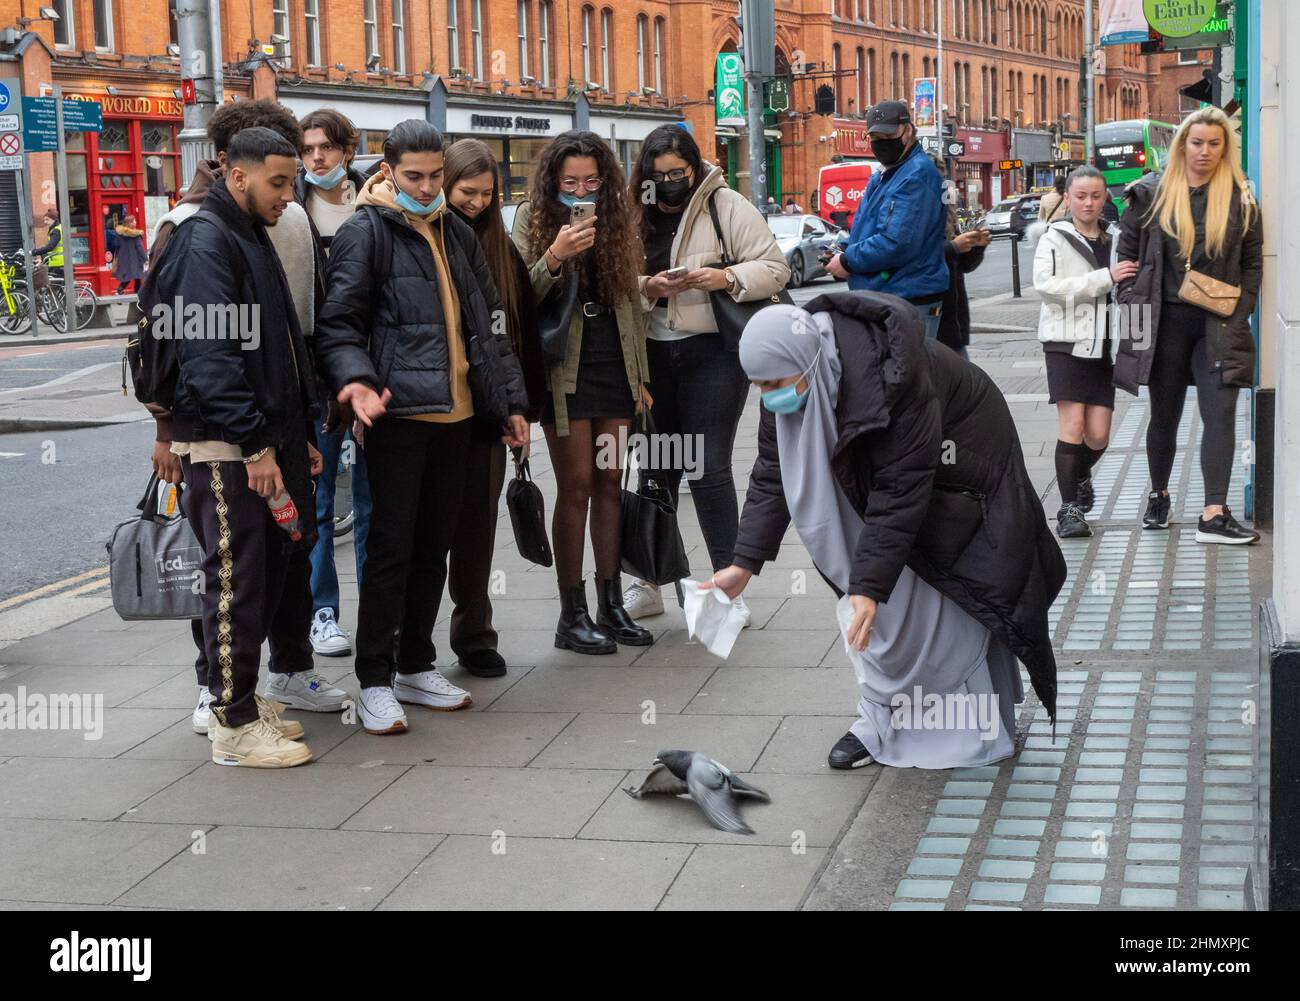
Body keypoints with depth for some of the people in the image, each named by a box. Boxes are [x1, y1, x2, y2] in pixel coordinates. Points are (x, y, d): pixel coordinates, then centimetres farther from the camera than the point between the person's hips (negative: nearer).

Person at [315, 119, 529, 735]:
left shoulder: (457, 236, 17)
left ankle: (416, 667, 24)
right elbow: (338, 322, -9)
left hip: (456, 413, 7)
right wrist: (354, 378, -28)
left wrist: (510, 403, 19)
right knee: (391, 547, -4)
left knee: (434, 545, 12)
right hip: (397, 413, -6)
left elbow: (488, 326, 22)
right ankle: (375, 683, 4)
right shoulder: (366, 232, -4)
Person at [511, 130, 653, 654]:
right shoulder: (532, 219, -2)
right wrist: (553, 257, -26)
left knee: (610, 483, 7)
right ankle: (572, 615, 3)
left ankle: (611, 604, 14)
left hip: (614, 365, 4)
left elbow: (631, 301, 14)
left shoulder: (617, 219, 10)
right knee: (576, 485, -4)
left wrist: (639, 373, 12)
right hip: (565, 369, -4)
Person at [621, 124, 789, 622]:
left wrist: (725, 278, -20)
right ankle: (647, 583, 21)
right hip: (654, 354, 4)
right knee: (656, 468, 11)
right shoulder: (636, 215, 8)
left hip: (714, 352, -4)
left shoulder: (726, 206, -3)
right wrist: (646, 288, -15)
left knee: (709, 469, -6)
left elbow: (774, 268, -5)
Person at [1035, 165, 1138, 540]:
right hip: (1066, 340, -4)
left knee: (1098, 436, 2)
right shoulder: (1055, 239, -1)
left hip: (1102, 343, 4)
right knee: (1072, 425, -11)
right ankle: (1069, 508, -3)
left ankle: (1081, 474, 34)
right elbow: (1046, 285, -16)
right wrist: (1104, 278, -20)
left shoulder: (1113, 241, 14)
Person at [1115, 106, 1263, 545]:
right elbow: (1127, 253, 6)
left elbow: (1253, 264, 6)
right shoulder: (1151, 194, 2)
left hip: (1219, 326, 0)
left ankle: (1213, 515, -11)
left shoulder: (1240, 200, 4)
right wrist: (1134, 305, -1)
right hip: (1166, 323, 0)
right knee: (1164, 416, 11)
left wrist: (1238, 316, -4)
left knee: (1220, 415, -10)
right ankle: (1158, 496, 32)